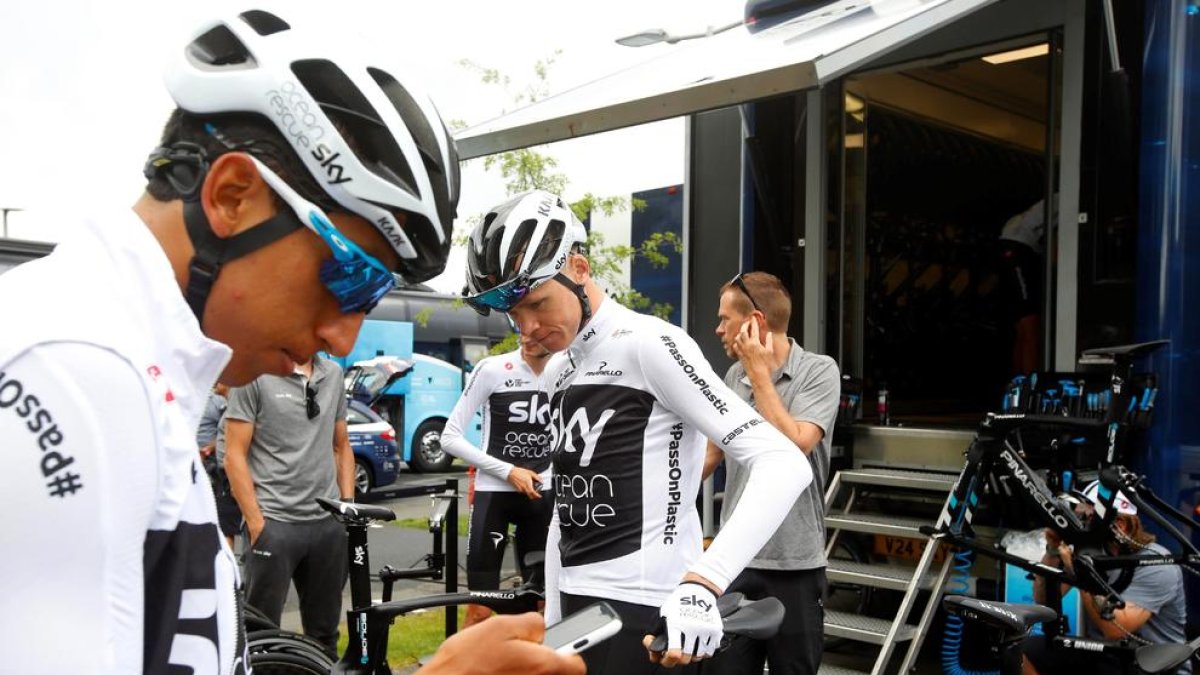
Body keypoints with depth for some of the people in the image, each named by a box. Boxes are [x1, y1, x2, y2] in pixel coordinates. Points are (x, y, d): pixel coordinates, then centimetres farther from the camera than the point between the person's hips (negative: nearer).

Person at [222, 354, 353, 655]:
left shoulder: (334, 374, 9)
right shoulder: (255, 373, -7)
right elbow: (235, 456, -7)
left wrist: (349, 505, 7)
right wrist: (256, 523, -12)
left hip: (328, 522, 5)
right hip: (274, 522, -5)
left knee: (324, 632, 14)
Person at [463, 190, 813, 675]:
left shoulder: (648, 345, -12)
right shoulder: (557, 374, 14)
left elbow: (784, 465, -20)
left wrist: (701, 583, -31)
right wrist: (551, 626, 17)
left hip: (645, 615, -8)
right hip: (578, 610, 8)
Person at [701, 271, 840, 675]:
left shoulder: (819, 372, -8)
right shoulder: (734, 376, 7)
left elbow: (793, 447, -21)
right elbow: (710, 452, 17)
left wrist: (759, 374, -14)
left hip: (795, 564, -4)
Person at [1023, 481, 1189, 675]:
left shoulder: (1156, 566, -19)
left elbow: (1115, 629, -29)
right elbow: (1043, 599, -2)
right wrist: (1052, 550, -15)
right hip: (1101, 655, 6)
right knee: (1029, 652, -6)